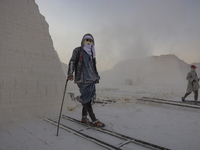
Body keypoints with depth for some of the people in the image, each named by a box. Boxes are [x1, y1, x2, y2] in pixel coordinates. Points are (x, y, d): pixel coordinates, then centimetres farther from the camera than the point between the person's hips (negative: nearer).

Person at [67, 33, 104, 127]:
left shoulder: (92, 53, 20)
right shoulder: (78, 50, 3)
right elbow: (72, 62, -5)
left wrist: (96, 77, 23)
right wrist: (70, 73, -17)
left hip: (91, 79, 7)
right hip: (82, 79, -6)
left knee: (87, 98, 9)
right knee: (87, 99, -6)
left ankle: (84, 117, 23)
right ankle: (94, 120, -1)